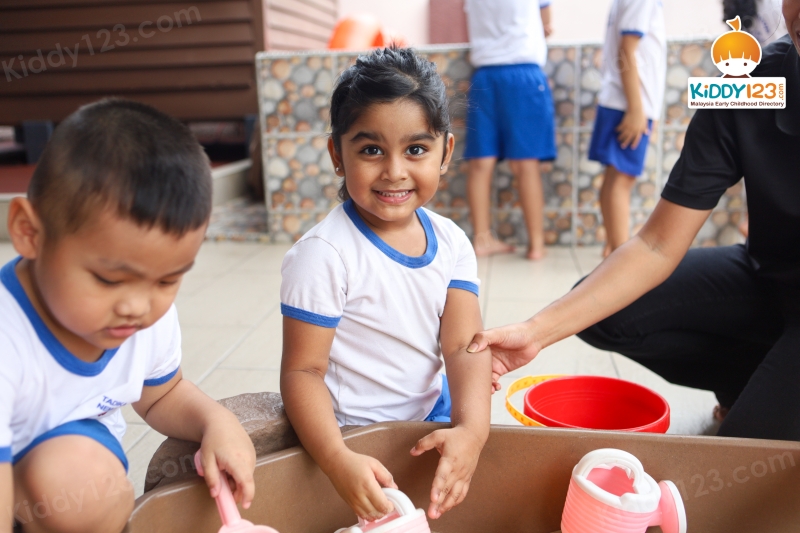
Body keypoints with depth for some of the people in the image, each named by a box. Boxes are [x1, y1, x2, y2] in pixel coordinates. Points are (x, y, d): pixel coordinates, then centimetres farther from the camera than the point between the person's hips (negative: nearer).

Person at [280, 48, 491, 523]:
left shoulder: (451, 242, -3)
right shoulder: (324, 254, -20)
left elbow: (464, 345, -10)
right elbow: (303, 370, -17)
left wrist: (472, 429, -28)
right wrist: (339, 461, -32)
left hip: (435, 420, 5)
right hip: (351, 435, -5)